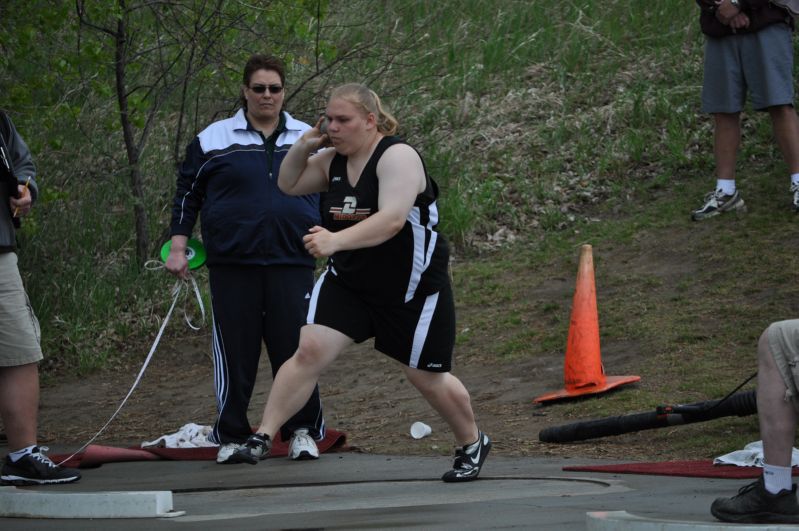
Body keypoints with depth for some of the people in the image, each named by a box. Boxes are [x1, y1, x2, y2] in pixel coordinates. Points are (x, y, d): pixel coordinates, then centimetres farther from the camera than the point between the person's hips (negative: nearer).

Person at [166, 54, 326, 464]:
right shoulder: (214, 139, 6)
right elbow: (187, 193, 11)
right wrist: (178, 247, 5)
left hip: (292, 262, 1)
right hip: (232, 264, -1)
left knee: (295, 347, -3)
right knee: (235, 351, 2)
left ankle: (303, 432, 9)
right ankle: (232, 437, 11)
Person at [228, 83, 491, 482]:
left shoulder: (397, 157, -21)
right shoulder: (333, 160, 1)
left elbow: (392, 220, -36)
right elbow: (288, 184, 16)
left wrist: (335, 240, -50)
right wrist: (303, 146, -4)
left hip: (413, 288, -5)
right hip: (347, 282, 5)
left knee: (427, 377, 6)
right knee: (309, 350, -15)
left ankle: (473, 445, 31)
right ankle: (262, 437, -12)